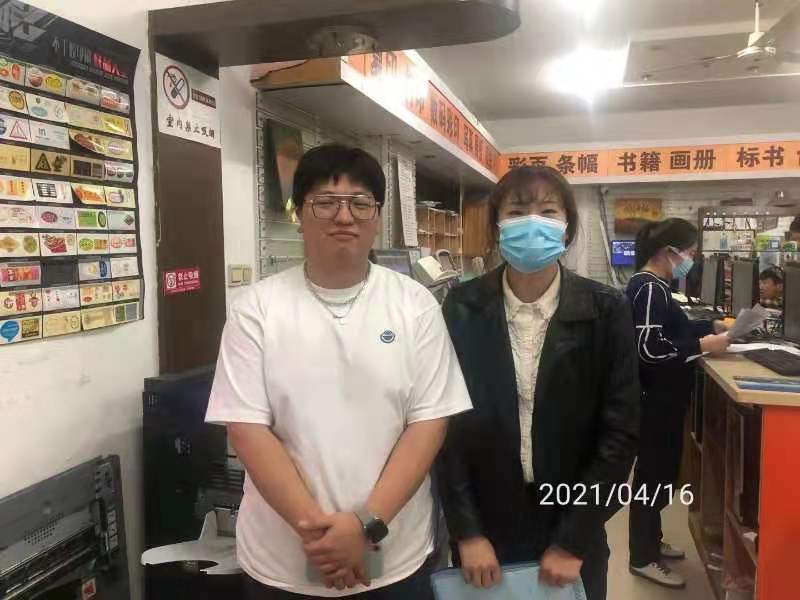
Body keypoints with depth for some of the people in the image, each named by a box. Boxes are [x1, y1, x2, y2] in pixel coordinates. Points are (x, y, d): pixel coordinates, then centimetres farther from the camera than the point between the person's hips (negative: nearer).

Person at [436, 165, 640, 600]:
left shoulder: (605, 311, -8)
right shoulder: (463, 308, -8)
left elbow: (619, 433, -8)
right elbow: (446, 422, -6)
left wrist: (572, 540, -9)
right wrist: (466, 531, -8)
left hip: (571, 530, 0)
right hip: (483, 528, 1)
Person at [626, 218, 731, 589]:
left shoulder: (654, 286, 11)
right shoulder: (648, 288, -20)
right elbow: (650, 348, -27)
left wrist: (711, 327, 12)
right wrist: (703, 345, -21)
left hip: (662, 398, 10)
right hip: (654, 400, -10)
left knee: (660, 472, 19)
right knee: (654, 475, 1)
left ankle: (650, 541, 34)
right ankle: (643, 558, 15)